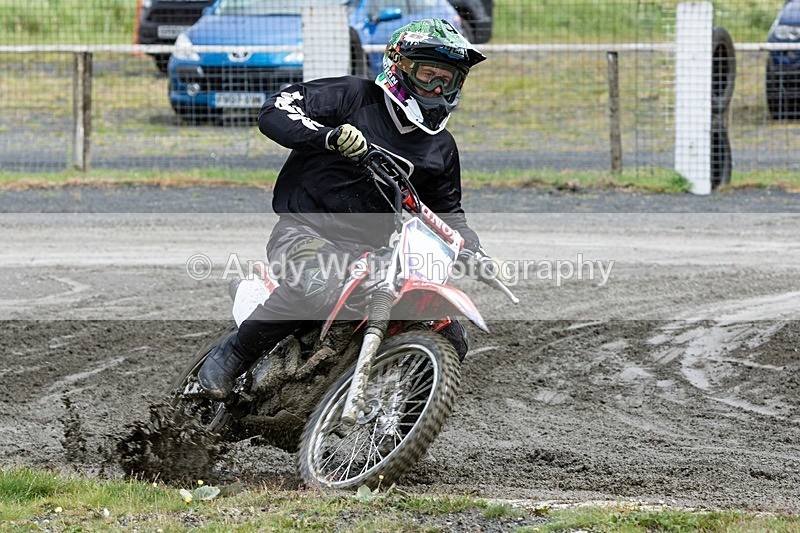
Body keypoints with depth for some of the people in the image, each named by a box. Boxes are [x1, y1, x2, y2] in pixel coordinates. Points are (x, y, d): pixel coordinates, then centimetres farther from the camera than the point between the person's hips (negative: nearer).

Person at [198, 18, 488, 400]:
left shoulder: (442, 148, 15)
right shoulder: (355, 97, -2)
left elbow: (449, 214, 28)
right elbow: (274, 112, -12)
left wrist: (472, 249, 8)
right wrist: (330, 135, -28)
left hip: (372, 249, 6)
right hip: (306, 228, -6)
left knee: (451, 342, -6)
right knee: (316, 289, -41)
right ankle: (232, 355, -20)